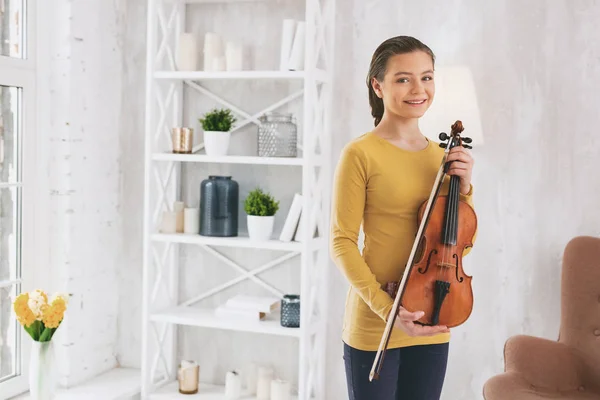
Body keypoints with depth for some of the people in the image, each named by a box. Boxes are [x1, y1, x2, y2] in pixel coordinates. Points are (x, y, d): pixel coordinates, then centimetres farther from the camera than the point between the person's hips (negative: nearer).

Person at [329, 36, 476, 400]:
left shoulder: (442, 156, 6)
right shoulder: (360, 154, -11)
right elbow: (343, 243, -11)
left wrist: (464, 188, -7)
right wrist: (387, 307, -19)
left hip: (431, 325, 5)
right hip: (374, 324, -5)